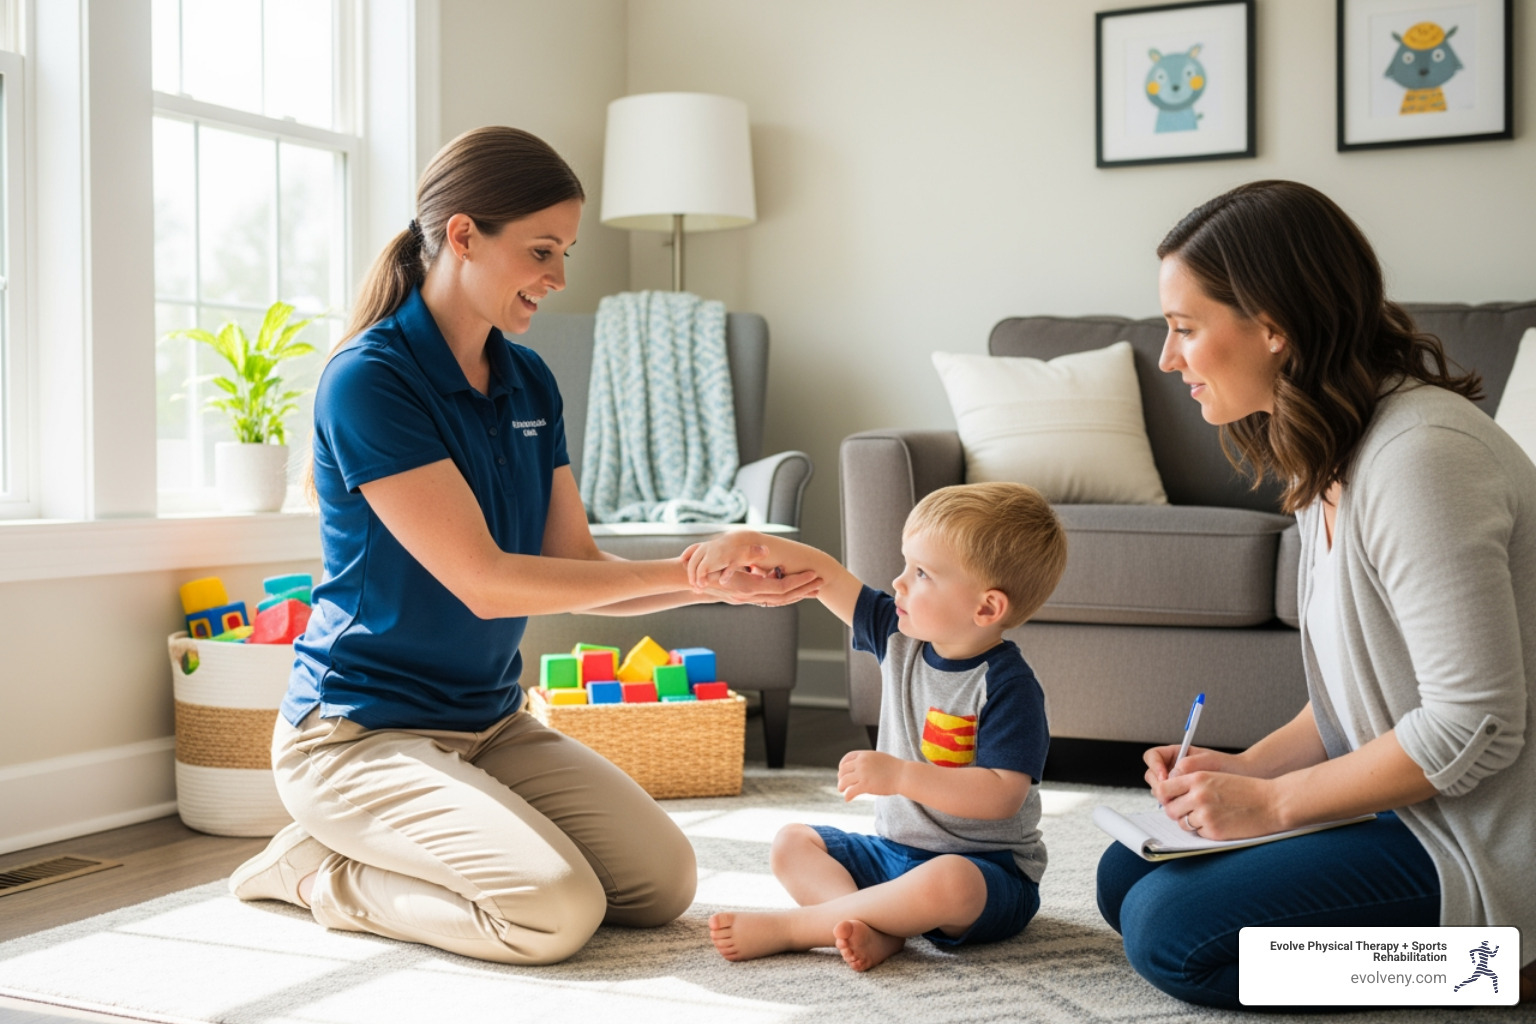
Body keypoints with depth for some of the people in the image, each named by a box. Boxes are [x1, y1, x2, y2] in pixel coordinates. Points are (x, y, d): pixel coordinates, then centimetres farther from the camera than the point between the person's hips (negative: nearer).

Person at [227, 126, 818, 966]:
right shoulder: (369, 380, -18)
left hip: (489, 721, 8)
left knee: (663, 881, -5)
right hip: (363, 731, -8)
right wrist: (680, 571, -21)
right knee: (556, 909, -24)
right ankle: (321, 872, 1)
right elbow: (483, 581, -22)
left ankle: (388, 843, 12)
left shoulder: (528, 383, 6)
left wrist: (726, 583, -12)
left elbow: (577, 566, 4)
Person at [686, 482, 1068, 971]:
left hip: (988, 870, -8)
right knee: (791, 842, 2)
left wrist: (898, 775, -31)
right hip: (895, 851, 8)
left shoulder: (1008, 687, -20)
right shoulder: (900, 636, 1)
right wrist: (750, 544, -8)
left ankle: (788, 926, -25)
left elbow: (1003, 796, -27)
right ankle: (874, 928, -24)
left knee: (947, 882, -39)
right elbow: (827, 576, 5)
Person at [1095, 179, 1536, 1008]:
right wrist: (1247, 767, 0)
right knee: (1126, 876, 10)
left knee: (1171, 931, -16)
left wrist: (1273, 801, -17)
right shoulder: (1327, 458, 8)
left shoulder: (1420, 455, -24)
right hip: (1401, 806, 10)